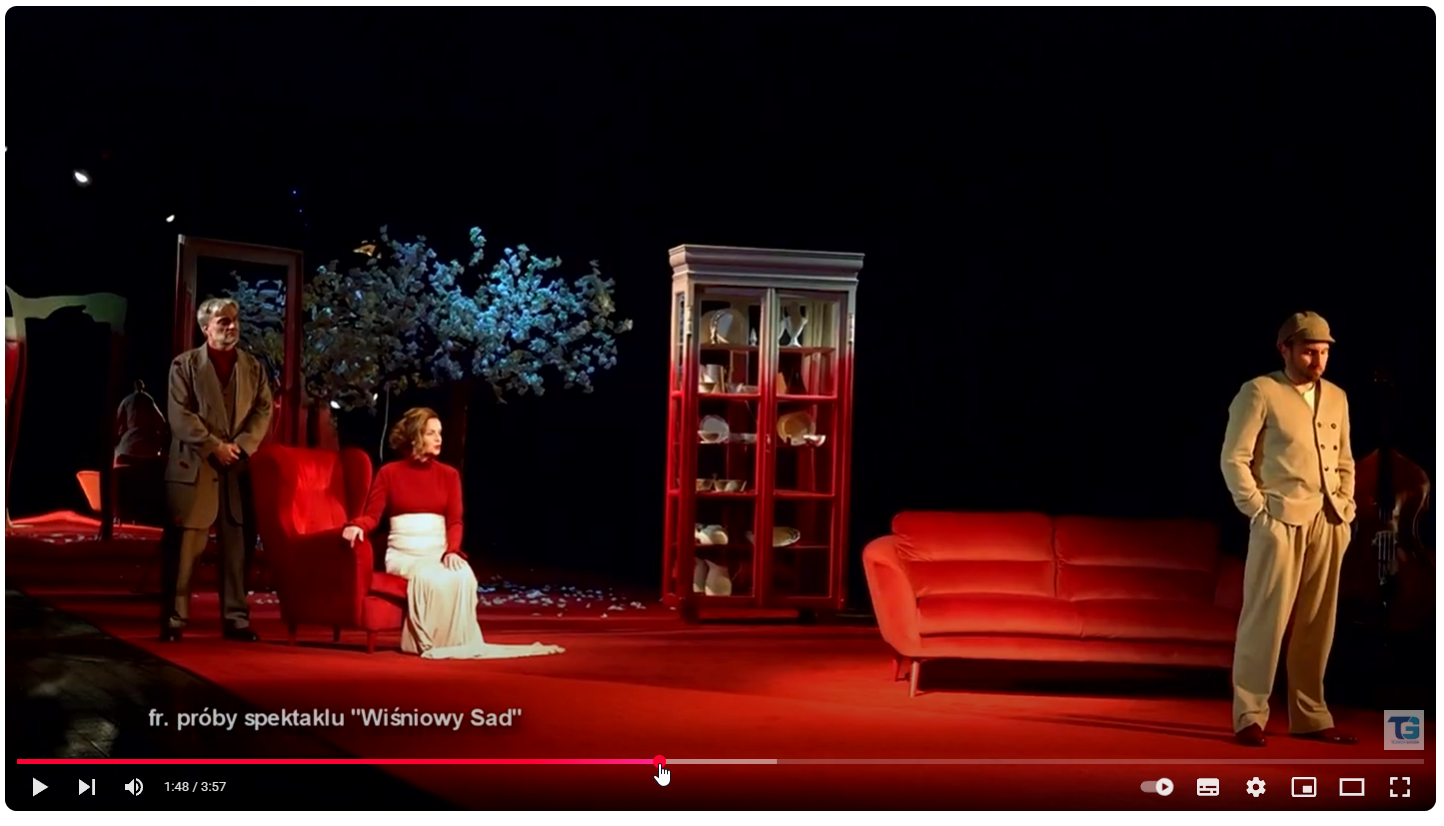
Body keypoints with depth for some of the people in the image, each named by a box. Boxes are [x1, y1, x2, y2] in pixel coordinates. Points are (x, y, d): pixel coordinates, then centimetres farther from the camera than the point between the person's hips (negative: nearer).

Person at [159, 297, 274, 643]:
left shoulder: (253, 366, 13)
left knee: (236, 546, 4)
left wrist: (240, 446, -9)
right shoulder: (185, 364, 3)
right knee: (184, 545, -3)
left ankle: (236, 619, 9)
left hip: (238, 468, 3)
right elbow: (180, 415, -6)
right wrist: (215, 446, -14)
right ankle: (174, 619, 3)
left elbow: (263, 411, 6)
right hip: (194, 466, -3)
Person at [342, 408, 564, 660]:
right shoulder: (389, 473, 3)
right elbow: (372, 515, -4)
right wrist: (357, 526, -28)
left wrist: (452, 550, -17)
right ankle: (428, 642, -21)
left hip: (439, 553, 2)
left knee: (461, 577, -31)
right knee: (429, 579, -35)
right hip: (404, 554, -2)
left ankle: (457, 641, -20)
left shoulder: (448, 475, 10)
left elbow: (455, 521, 2)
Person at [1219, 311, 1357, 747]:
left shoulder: (1336, 398, 15)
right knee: (1266, 617, -5)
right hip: (1281, 520, -6)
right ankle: (1250, 716, 0)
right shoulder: (1260, 392, -3)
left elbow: (1345, 462, 21)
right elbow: (1234, 459, -6)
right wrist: (1258, 511, -11)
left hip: (1328, 524, 6)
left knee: (1317, 622, 7)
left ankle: (1311, 717, 15)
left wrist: (1345, 509, 9)